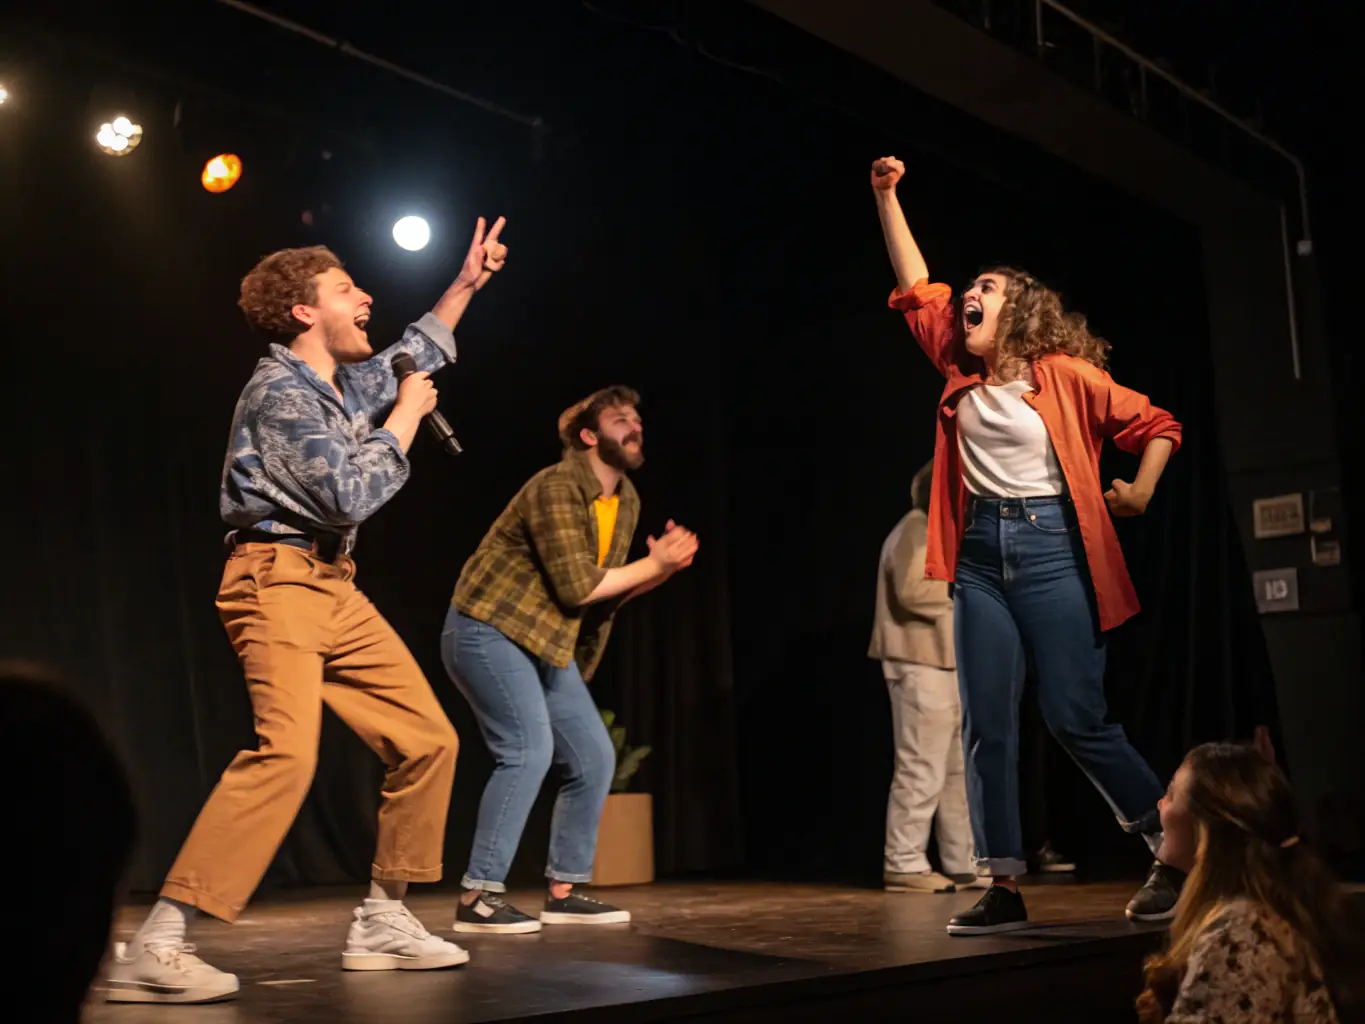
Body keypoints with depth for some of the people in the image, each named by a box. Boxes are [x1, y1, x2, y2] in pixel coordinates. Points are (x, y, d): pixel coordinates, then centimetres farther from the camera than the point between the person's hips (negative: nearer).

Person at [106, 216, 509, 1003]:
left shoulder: (345, 381, 17)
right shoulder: (281, 390, -11)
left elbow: (413, 357, 38)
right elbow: (351, 495, -18)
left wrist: (466, 284, 35)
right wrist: (405, 419, -5)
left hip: (334, 586, 10)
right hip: (279, 578, -10)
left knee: (429, 738, 6)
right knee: (288, 752, -29)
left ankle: (383, 920, 15)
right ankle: (156, 947, -28)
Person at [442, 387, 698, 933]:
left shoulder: (627, 502, 10)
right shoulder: (556, 487, -18)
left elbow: (609, 592, 9)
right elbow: (576, 585, -25)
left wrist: (664, 566, -7)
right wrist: (650, 563, -14)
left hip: (547, 644, 10)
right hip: (489, 631, -9)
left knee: (594, 758, 4)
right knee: (528, 750, -22)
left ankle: (563, 892, 14)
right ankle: (478, 897, -15)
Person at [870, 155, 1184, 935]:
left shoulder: (1066, 376, -2)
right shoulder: (962, 372, 11)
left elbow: (1158, 424, 4)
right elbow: (916, 286, 16)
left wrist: (1141, 490, -11)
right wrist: (887, 196, 15)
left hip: (1051, 549, -5)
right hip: (980, 556, 5)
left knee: (1076, 717, -6)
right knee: (987, 727, 1)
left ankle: (1175, 850, 12)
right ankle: (1005, 888, 6)